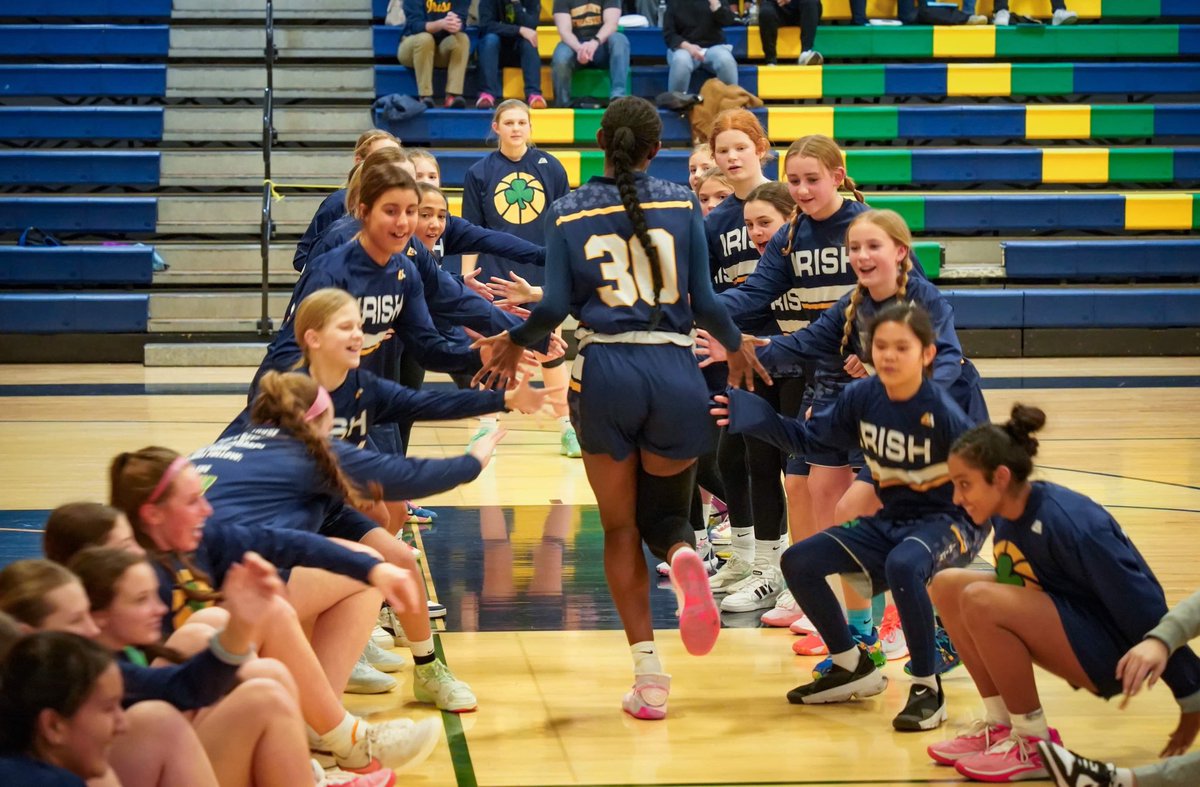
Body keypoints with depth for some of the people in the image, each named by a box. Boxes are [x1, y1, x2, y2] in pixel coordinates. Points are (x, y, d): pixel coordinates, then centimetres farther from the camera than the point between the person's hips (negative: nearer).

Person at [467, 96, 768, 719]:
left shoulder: (570, 211, 3)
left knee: (620, 527, 12)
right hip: (675, 372, 0)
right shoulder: (681, 204, 3)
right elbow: (704, 301, -1)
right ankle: (684, 560, -20)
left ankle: (649, 676, 5)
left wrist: (514, 343, 15)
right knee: (666, 513, 18)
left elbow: (556, 306, -4)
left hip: (604, 373, 0)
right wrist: (736, 346, 19)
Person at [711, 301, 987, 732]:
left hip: (948, 521, -6)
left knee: (902, 565, -38)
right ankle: (854, 667, 14)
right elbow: (808, 436, 4)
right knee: (799, 562, -5)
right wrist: (759, 420, -11)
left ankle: (927, 689, -19)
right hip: (891, 521, 6)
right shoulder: (861, 397, -7)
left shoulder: (943, 412, -22)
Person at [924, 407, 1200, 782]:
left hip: (1112, 652, -8)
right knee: (948, 586, 1)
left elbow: (1144, 608, -22)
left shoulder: (1067, 523, -26)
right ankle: (1000, 724, 3)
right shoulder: (1004, 515, -3)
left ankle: (1036, 745, -13)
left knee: (980, 601, -26)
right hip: (1074, 632, 8)